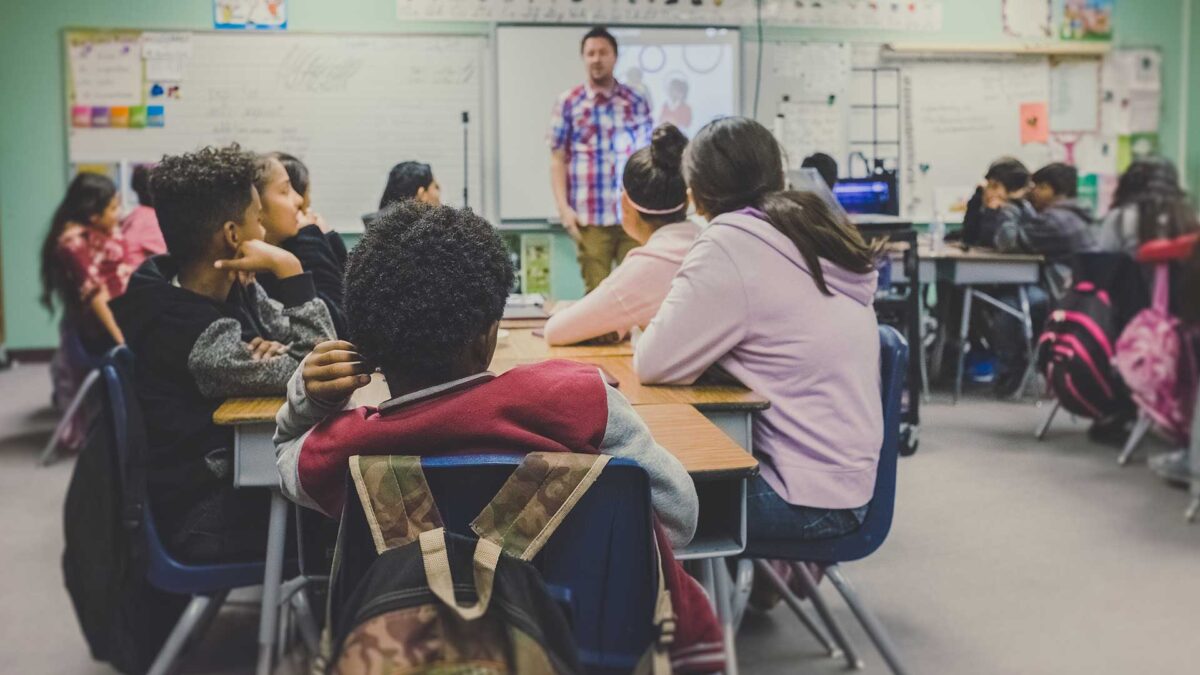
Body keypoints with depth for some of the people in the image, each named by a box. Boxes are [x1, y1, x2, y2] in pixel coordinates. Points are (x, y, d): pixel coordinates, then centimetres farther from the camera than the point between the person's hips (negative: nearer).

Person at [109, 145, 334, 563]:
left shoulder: (234, 288, -1)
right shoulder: (185, 329, -27)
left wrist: (277, 352, -20)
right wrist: (289, 269, -25)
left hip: (241, 472, 7)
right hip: (208, 519, -7)